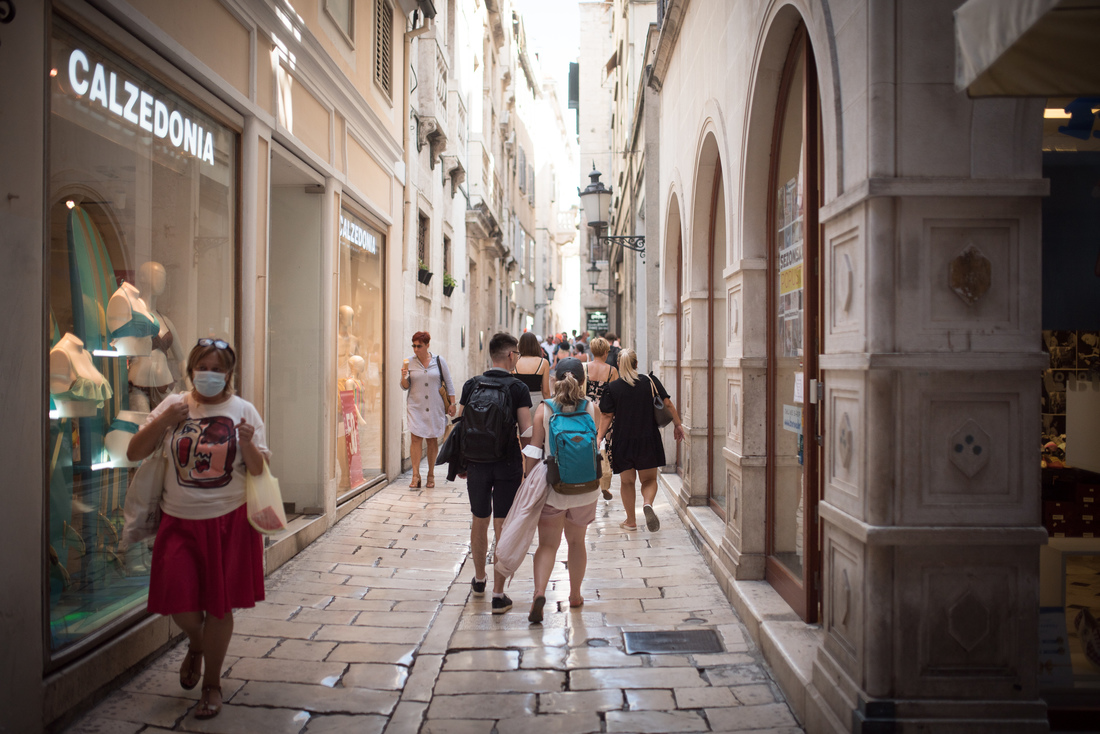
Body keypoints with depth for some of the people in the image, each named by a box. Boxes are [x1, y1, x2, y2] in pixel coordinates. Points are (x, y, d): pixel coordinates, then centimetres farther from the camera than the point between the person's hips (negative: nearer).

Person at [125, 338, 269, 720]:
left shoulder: (243, 410, 0)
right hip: (180, 520, 1)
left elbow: (260, 470, -1)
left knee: (219, 606, 6)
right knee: (178, 597, -5)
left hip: (229, 520, -1)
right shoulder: (173, 405, 4)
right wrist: (164, 421, -12)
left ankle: (212, 684, 26)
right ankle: (195, 643, 32)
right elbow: (134, 453, 2)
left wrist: (248, 444, -21)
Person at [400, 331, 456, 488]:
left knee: (432, 440, 4)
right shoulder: (409, 362, 3)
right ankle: (415, 476, -9)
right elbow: (405, 387, 6)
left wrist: (452, 404, 2)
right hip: (416, 406, 0)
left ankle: (431, 475, 14)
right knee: (416, 438, -10)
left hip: (435, 407, 0)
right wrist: (404, 376, -15)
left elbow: (448, 383, 7)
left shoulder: (438, 361, 2)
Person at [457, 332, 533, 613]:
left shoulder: (471, 385, 2)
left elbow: (459, 425, 6)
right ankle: (498, 595, 3)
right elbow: (527, 432, -11)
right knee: (502, 528, 2)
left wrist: (460, 463, 15)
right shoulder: (518, 388, -7)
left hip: (476, 464, 3)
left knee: (479, 522, 20)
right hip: (507, 466, -3)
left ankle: (479, 579, 39)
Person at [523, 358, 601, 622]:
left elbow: (533, 452, -8)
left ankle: (539, 592, -17)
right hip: (585, 488, 2)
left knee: (547, 544, 5)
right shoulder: (591, 409, -5)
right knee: (576, 541, 19)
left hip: (551, 486, -1)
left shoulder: (544, 409, -8)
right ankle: (575, 595, 32)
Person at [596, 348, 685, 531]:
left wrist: (599, 437, 2)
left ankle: (631, 521, 20)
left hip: (622, 441, 0)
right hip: (648, 440, 0)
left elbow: (607, 416, -6)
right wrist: (677, 425, 11)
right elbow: (667, 404, 1)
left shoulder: (612, 388, -5)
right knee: (649, 479, 12)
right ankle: (647, 503, -18)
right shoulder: (650, 381, -1)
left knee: (627, 481, 15)